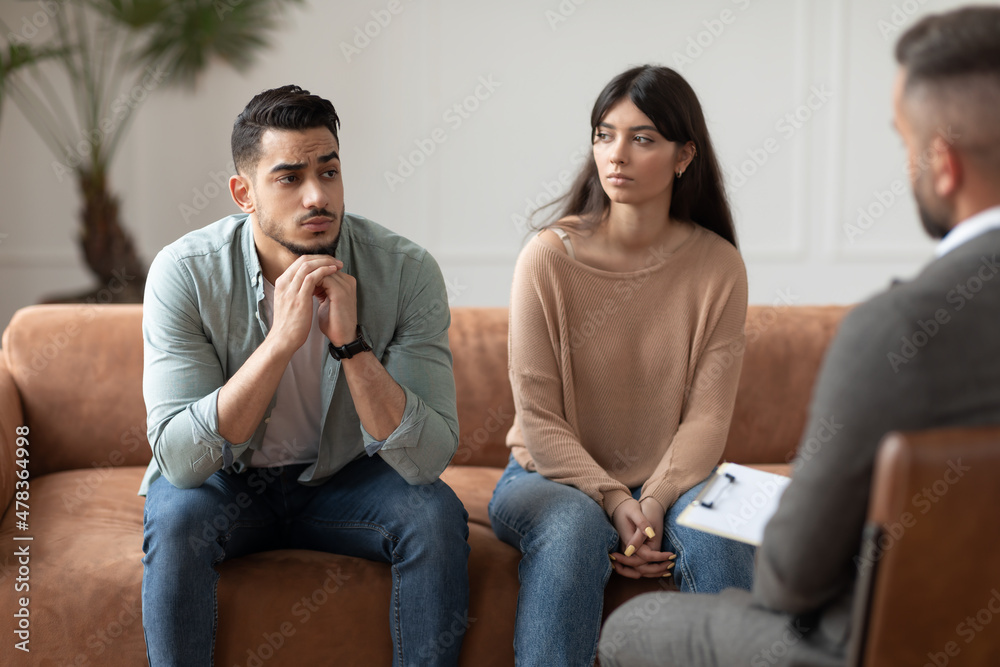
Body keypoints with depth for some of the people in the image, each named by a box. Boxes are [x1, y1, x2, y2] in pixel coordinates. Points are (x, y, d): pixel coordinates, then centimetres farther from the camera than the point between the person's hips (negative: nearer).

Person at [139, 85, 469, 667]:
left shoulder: (406, 270, -20)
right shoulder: (185, 271, -21)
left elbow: (428, 459, -24)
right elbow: (178, 458, -29)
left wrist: (350, 343, -37)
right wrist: (283, 339, -38)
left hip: (341, 480, 1)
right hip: (222, 481, -1)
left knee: (436, 514, -25)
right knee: (176, 520, -31)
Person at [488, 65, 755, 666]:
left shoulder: (718, 266, -3)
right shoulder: (549, 257, -9)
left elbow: (707, 416, -6)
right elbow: (538, 420, -9)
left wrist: (655, 502, -22)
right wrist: (614, 502, -20)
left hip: (672, 480, 2)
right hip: (555, 478, -1)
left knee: (718, 536, -30)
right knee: (574, 527, -34)